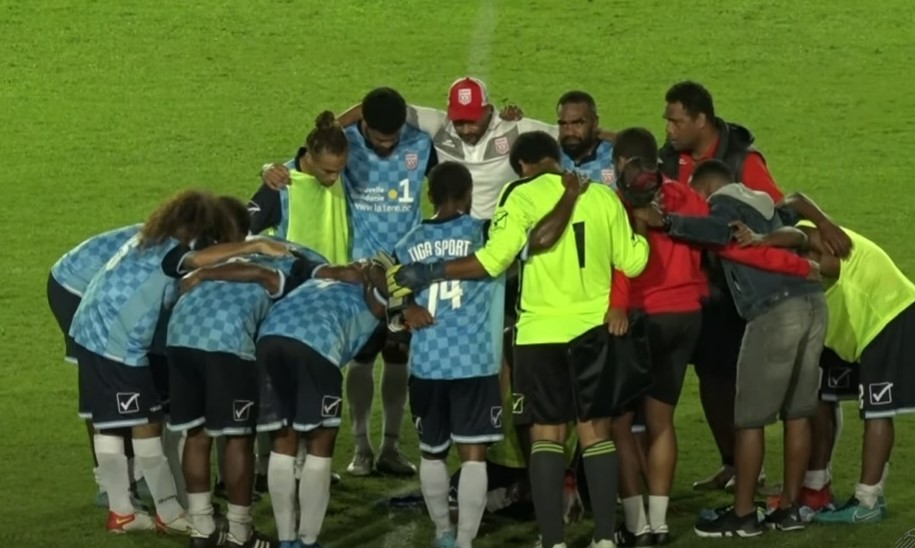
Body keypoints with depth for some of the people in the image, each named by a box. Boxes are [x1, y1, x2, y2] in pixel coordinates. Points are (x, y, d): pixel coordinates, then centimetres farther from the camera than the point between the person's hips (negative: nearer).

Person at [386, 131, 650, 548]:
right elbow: (631, 263, 10)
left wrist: (427, 273, -9)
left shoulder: (522, 195, -6)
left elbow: (493, 260, -15)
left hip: (543, 330, -3)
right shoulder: (602, 196, 5)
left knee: (547, 433, 3)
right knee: (596, 430, 9)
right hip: (596, 327, 3)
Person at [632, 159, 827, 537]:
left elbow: (721, 231, -21)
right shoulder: (761, 203, 26)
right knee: (797, 413, 13)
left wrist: (665, 221, -28)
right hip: (811, 301, 8)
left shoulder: (724, 202, 1)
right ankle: (789, 508, 16)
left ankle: (743, 515, 2)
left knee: (750, 418, -1)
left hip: (775, 312, -8)